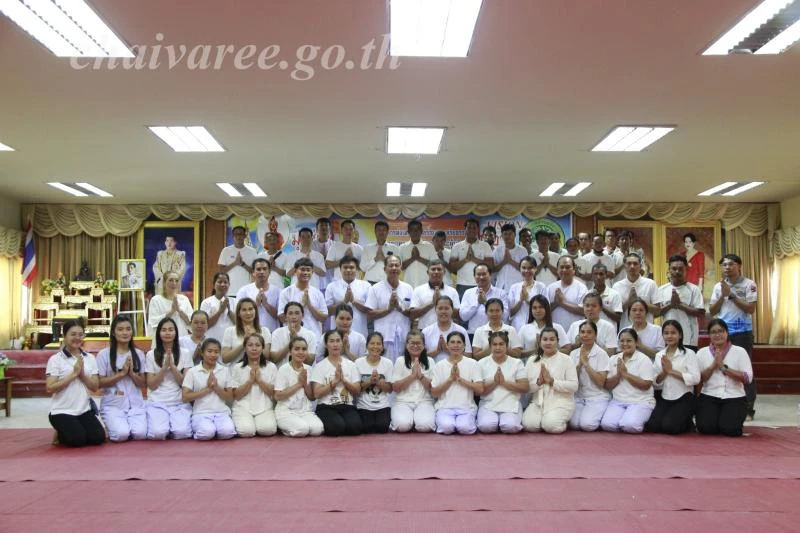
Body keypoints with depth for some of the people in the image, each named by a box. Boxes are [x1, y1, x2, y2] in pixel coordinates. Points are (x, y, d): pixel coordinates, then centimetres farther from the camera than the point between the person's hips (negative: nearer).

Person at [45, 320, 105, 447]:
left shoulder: (90, 358, 5)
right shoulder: (55, 359, -7)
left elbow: (95, 387, 3)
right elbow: (50, 388, -14)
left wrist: (82, 375, -14)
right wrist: (73, 374, -18)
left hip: (84, 410, 4)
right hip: (62, 411, -4)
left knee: (98, 437, -12)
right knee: (77, 439, -22)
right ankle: (61, 434, 13)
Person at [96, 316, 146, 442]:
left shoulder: (139, 354, 7)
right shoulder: (104, 354, -3)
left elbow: (142, 383, 8)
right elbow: (100, 383, -5)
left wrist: (132, 373, -10)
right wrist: (122, 373, -14)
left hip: (135, 404, 2)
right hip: (113, 404, -2)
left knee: (140, 434, -20)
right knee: (122, 434, -24)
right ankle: (112, 427, 11)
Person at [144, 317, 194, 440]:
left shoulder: (185, 354, 5)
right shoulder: (151, 355, 4)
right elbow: (151, 385, -1)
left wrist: (172, 365, -13)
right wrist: (165, 367, -12)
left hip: (180, 403, 0)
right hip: (157, 403, 0)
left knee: (182, 432, -26)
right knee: (158, 433, -27)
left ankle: (173, 422, 7)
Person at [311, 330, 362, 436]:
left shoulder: (351, 364, 10)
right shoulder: (319, 366, 1)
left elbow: (357, 390, 4)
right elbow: (317, 393, -7)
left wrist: (343, 380, -12)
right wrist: (335, 381, -14)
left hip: (347, 406, 2)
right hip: (326, 407, -2)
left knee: (355, 426, -29)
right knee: (337, 426, -32)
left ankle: (343, 426, 4)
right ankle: (324, 426, 2)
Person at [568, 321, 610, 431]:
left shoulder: (601, 354, -6)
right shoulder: (573, 353, 7)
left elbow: (600, 382, -13)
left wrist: (586, 363, -16)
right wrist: (579, 363, -11)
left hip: (597, 398, -3)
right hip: (578, 397, 3)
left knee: (587, 424, -25)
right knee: (574, 423, -22)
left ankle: (599, 415, 7)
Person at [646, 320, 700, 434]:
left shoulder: (689, 354, -7)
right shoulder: (659, 355, 8)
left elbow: (695, 378, -18)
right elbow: (655, 381, 6)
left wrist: (671, 371, -18)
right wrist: (664, 372, -14)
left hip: (684, 398, -5)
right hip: (665, 398, 5)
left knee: (669, 426, -21)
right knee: (651, 425, -13)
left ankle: (688, 423, 11)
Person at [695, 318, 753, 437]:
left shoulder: (739, 351, 2)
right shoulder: (702, 352, 6)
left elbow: (747, 378, -8)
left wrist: (724, 367, -14)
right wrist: (713, 365, -12)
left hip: (734, 398, -1)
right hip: (709, 397, 1)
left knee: (729, 429, -22)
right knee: (705, 427, -20)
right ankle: (715, 417, 15)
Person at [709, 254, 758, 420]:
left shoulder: (749, 284, -3)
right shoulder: (718, 286, 9)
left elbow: (751, 309, -11)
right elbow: (712, 311, 7)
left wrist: (731, 294, -13)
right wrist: (723, 295, -7)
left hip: (742, 332, -4)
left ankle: (748, 409, 5)